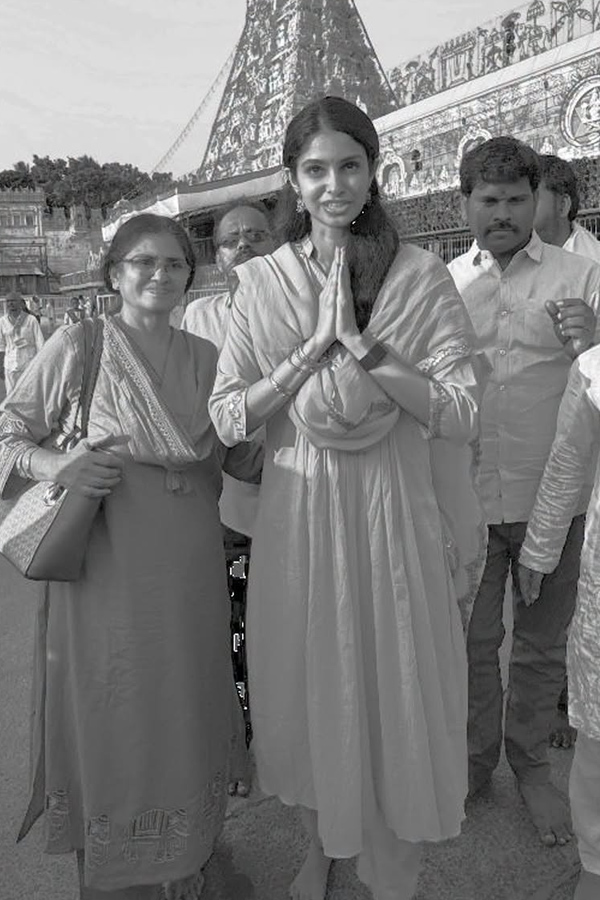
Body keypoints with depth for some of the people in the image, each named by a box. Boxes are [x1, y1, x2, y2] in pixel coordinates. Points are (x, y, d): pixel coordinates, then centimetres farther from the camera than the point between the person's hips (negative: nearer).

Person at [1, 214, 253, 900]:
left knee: (185, 719, 14)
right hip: (106, 565, -3)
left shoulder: (205, 356, 8)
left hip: (188, 568, 4)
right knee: (110, 725, 7)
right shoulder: (77, 345, -2)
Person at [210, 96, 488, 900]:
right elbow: (228, 417, -5)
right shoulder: (263, 280, 0)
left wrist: (361, 342, -19)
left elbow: (460, 411, -11)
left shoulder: (421, 275, -4)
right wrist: (314, 346, -16)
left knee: (397, 682, 10)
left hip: (395, 508, -1)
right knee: (310, 681, 15)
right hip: (299, 511, 2)